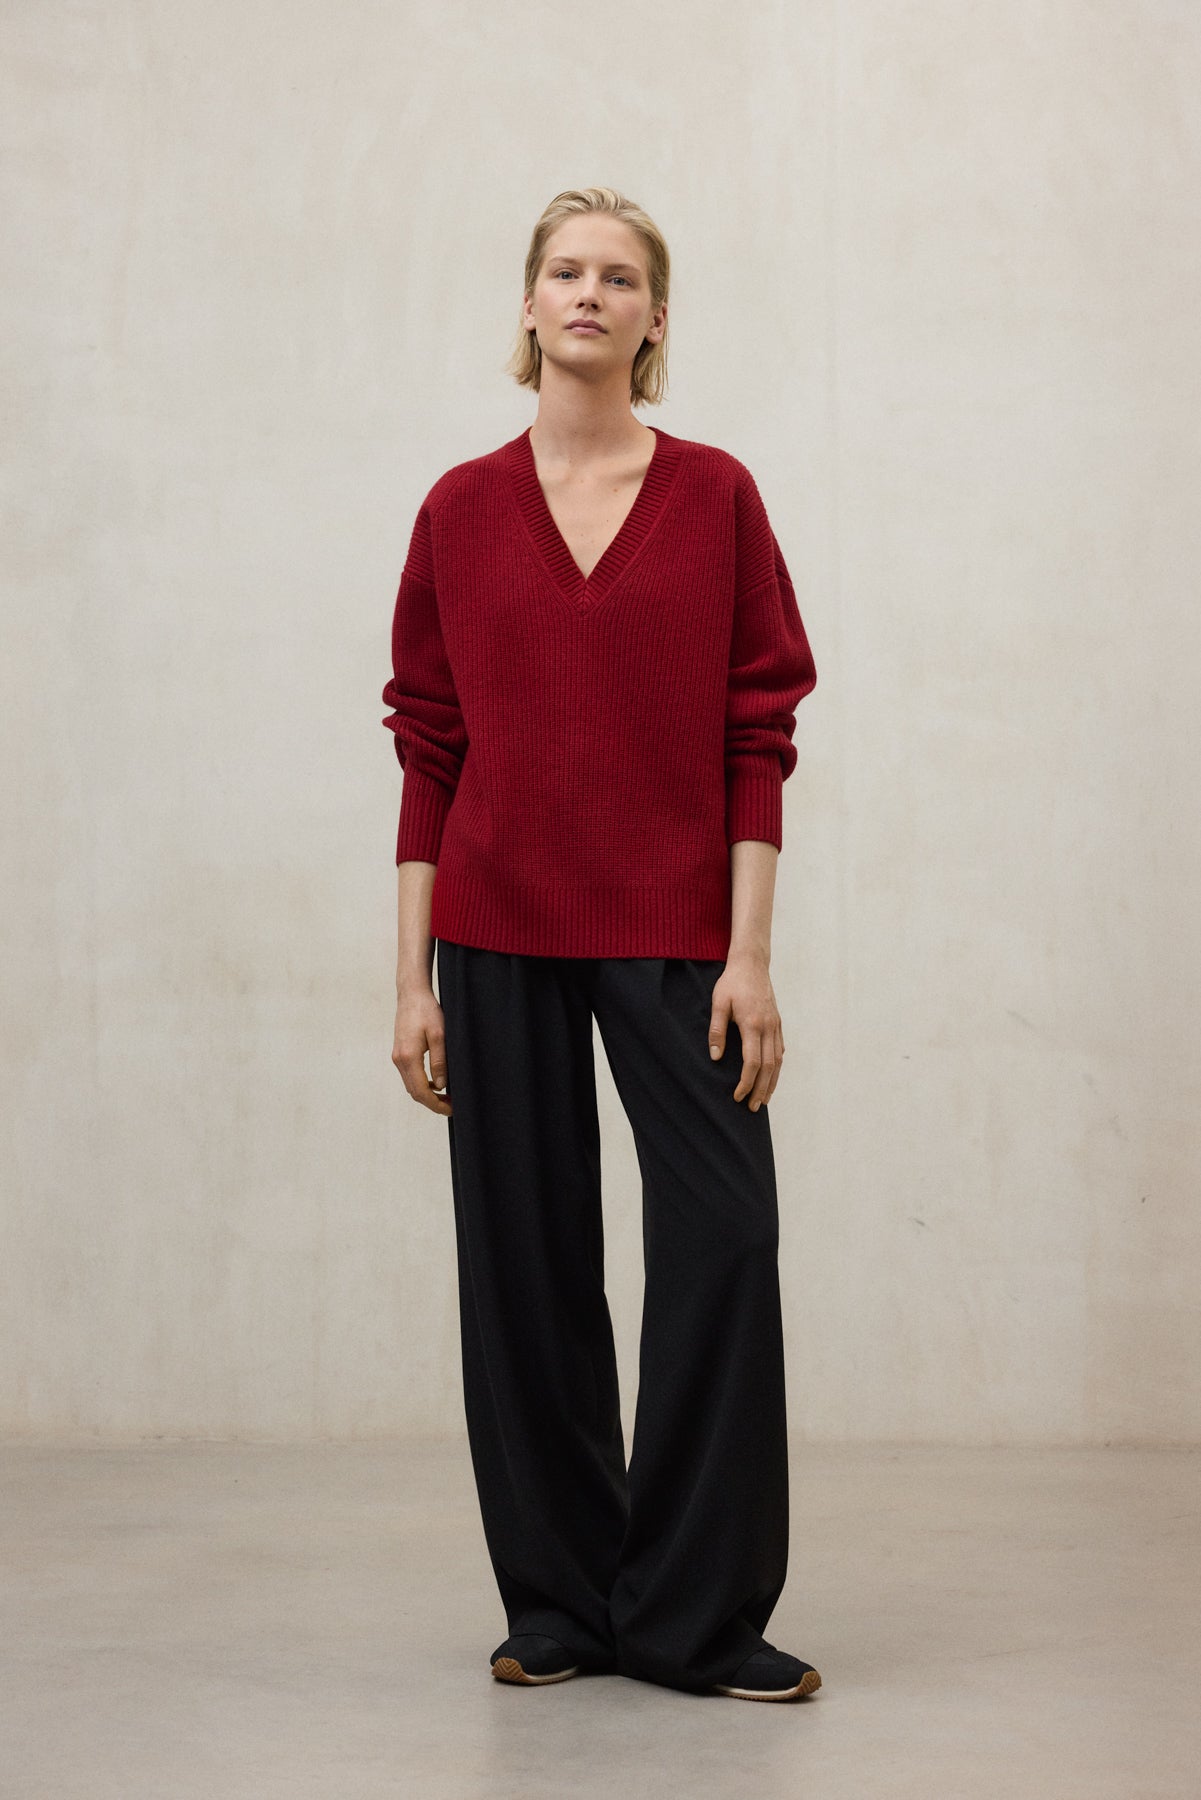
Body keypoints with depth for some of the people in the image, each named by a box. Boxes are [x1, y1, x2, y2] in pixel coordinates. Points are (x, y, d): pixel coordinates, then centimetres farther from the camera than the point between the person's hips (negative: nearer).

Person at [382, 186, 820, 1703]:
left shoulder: (715, 497, 2)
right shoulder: (462, 510, 5)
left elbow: (757, 739, 0)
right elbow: (429, 752, 6)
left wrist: (749, 955, -7)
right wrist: (413, 979, 2)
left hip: (670, 929, -1)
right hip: (502, 931, 1)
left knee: (724, 1237, -9)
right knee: (525, 1263, 5)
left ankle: (693, 1618, 3)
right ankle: (556, 1604, 19)